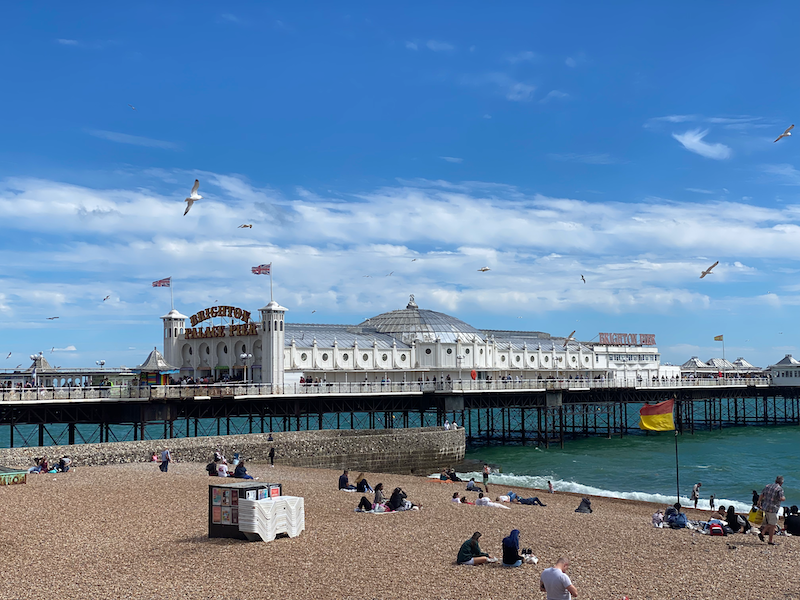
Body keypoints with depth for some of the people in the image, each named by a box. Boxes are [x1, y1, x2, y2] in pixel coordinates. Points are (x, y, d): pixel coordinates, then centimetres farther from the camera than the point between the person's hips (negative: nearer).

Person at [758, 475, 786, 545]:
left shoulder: (768, 486, 9)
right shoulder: (780, 489, -11)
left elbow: (761, 496, 10)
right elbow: (781, 498, -22)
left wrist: (759, 503, 21)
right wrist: (784, 498, 1)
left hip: (765, 507, 7)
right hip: (772, 509, -7)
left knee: (771, 523, 21)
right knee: (772, 525, 2)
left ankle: (761, 533, 12)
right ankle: (770, 541, 5)